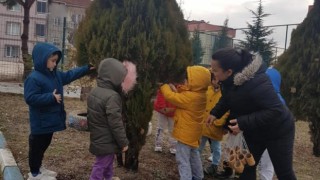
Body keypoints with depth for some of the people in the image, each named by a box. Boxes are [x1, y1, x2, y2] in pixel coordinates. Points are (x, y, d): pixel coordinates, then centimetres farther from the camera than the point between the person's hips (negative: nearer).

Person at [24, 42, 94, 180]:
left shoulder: (55, 74, 8)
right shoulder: (34, 78, -20)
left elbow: (70, 75, 20)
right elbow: (30, 98, -26)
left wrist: (87, 69, 18)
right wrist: (51, 97, -27)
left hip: (50, 120, 9)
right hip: (40, 122, -9)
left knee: (44, 145, 21)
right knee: (37, 146, 5)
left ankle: (38, 167, 37)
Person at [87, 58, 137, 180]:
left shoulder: (94, 92, 3)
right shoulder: (112, 96, -27)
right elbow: (116, 124, -23)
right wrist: (124, 142, -14)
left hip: (98, 139, 9)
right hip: (107, 142, -9)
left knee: (107, 165, 25)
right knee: (100, 168, 4)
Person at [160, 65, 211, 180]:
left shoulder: (190, 97, -28)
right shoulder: (199, 94, 1)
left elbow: (170, 97, -25)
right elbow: (180, 98, 12)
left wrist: (164, 85, -9)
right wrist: (174, 89, 0)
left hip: (186, 132, -10)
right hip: (193, 131, 10)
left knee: (182, 159, -1)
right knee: (194, 155, 25)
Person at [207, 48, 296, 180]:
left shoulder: (256, 82, -38)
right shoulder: (230, 79, -12)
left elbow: (275, 110, -37)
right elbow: (227, 98, 8)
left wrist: (244, 124, -39)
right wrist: (215, 113, -7)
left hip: (277, 130, -7)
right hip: (253, 132, 7)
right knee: (247, 166, 12)